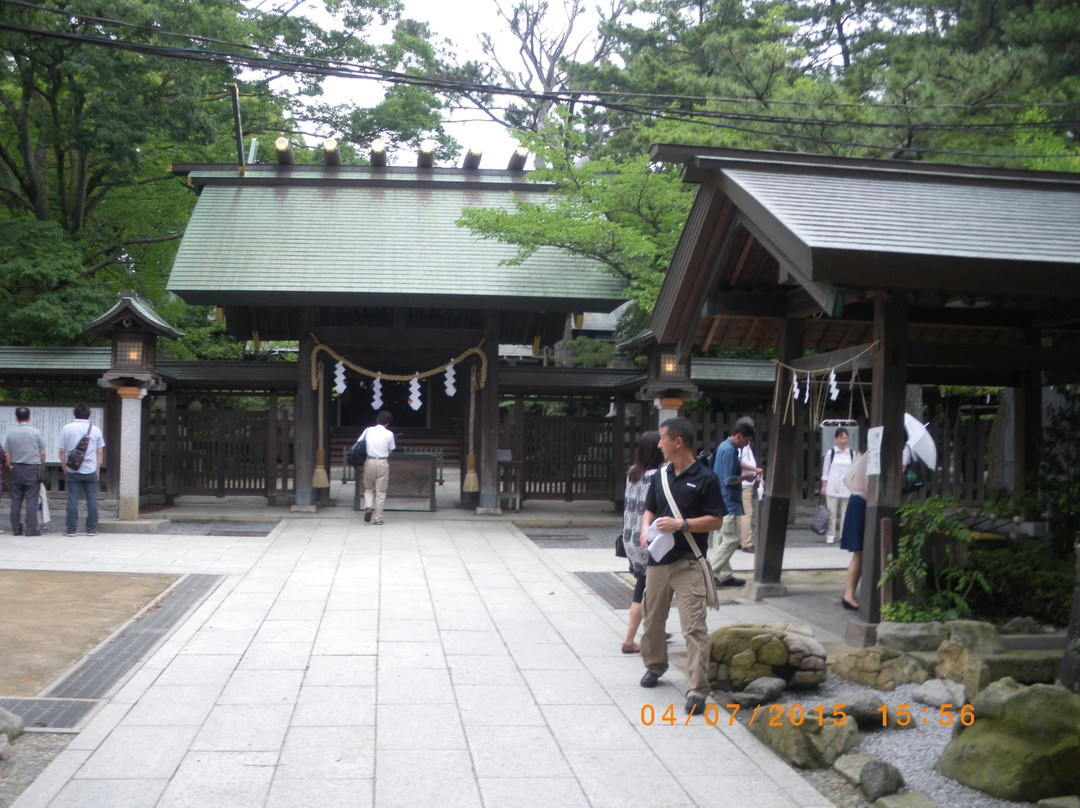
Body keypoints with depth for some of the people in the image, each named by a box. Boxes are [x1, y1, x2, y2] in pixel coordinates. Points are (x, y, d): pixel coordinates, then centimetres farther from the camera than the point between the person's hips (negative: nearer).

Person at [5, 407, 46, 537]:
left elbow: (8, 455, 3)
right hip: (33, 468, -3)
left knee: (16, 499, 9)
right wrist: (41, 466, 14)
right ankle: (31, 529, -4)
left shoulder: (11, 433, 0)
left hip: (16, 468, 3)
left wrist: (10, 468, 14)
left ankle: (16, 528, 12)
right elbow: (42, 453, -1)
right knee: (31, 499, -2)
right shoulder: (35, 433, -5)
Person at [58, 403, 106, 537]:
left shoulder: (67, 429, 0)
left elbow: (62, 452, 1)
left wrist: (65, 470, 10)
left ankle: (71, 530, 2)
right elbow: (99, 453, 6)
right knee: (92, 500, 4)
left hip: (72, 471, -1)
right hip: (90, 471, 1)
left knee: (72, 500, 1)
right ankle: (91, 529, 5)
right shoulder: (96, 430, 4)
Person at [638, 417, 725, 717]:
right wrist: (646, 530, -2)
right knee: (652, 619, 18)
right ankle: (654, 666, 41)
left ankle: (697, 690, -11)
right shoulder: (660, 476, 10)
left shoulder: (705, 479, -7)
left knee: (694, 627, -10)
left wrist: (681, 524, -19)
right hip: (658, 559, 6)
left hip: (688, 563, -6)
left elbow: (716, 520, -8)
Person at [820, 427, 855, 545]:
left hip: (847, 488, 2)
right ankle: (830, 536, 2)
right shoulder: (830, 453, 3)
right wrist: (824, 485, 2)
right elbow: (825, 470, 6)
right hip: (832, 487, -2)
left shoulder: (852, 454, 9)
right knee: (832, 512, -2)